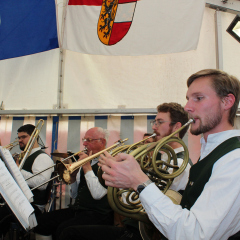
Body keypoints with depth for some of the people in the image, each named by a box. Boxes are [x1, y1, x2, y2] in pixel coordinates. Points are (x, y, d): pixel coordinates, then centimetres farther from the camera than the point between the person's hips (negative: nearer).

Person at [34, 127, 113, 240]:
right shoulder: (88, 161, 14)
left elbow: (98, 194, -22)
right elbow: (74, 195, 18)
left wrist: (87, 167, -15)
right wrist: (73, 177, -1)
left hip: (99, 213, -7)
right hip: (77, 209, 8)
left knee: (63, 230, -28)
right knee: (42, 221, -6)